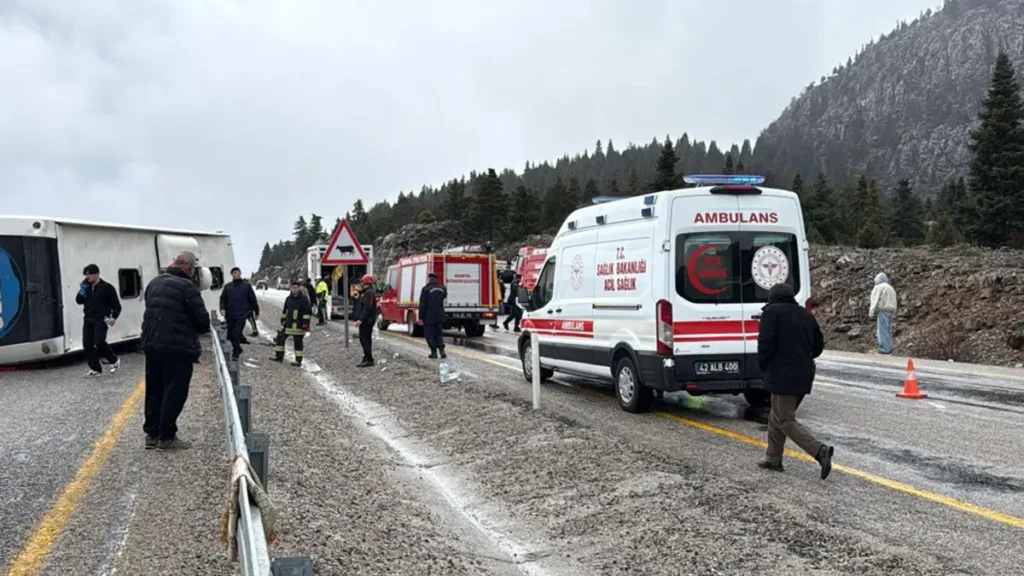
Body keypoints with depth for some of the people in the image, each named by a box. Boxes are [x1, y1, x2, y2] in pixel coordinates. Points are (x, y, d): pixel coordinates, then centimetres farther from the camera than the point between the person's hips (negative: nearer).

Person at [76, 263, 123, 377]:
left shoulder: (107, 287, -4)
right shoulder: (86, 287, 12)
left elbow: (116, 305, -2)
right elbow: (79, 301, 10)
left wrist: (114, 317, -16)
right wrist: (82, 290, -6)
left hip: (101, 320, -6)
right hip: (88, 319, 6)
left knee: (99, 342, -16)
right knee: (87, 344, 0)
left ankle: (114, 360, 7)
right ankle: (95, 368, 9)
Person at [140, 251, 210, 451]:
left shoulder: (154, 283, 13)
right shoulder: (187, 287, -14)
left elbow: (152, 312, 18)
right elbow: (202, 320, -13)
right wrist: (201, 330, 8)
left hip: (151, 345, 8)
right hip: (178, 348, -8)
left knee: (154, 391, 16)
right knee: (174, 393, 1)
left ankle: (152, 434, 23)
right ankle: (167, 437, 5)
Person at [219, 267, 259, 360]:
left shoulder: (247, 286, 3)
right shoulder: (228, 286, 10)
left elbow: (253, 300, 6)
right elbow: (223, 298, 9)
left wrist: (256, 312, 9)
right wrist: (222, 308, -8)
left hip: (242, 315, -3)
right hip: (230, 315, 3)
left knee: (236, 334, -9)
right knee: (230, 334, 6)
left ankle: (235, 353, 2)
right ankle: (237, 349, 28)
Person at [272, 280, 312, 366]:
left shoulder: (304, 299, -8)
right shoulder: (288, 298, 12)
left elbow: (308, 312, -11)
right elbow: (284, 311, 23)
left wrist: (306, 323, -16)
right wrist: (283, 320, 22)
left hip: (298, 325, -7)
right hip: (287, 324, 7)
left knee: (298, 342, -1)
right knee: (280, 338, 9)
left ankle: (298, 361, 6)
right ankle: (278, 356, 21)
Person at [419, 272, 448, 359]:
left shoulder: (426, 289, -12)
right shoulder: (442, 288, 6)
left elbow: (422, 304, -12)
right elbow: (444, 296, 25)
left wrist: (421, 317, -8)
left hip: (429, 317, -5)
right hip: (440, 317, 5)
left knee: (429, 334, 4)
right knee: (439, 334, 12)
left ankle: (434, 352, 3)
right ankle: (442, 351, -1)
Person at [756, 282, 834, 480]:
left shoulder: (771, 312, -7)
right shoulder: (804, 313, 15)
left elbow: (766, 343, -16)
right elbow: (818, 345, 17)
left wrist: (763, 366, 0)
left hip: (783, 374, -8)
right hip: (804, 374, 8)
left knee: (786, 420, -6)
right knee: (777, 416, 19)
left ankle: (819, 450, -21)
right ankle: (774, 459, 24)